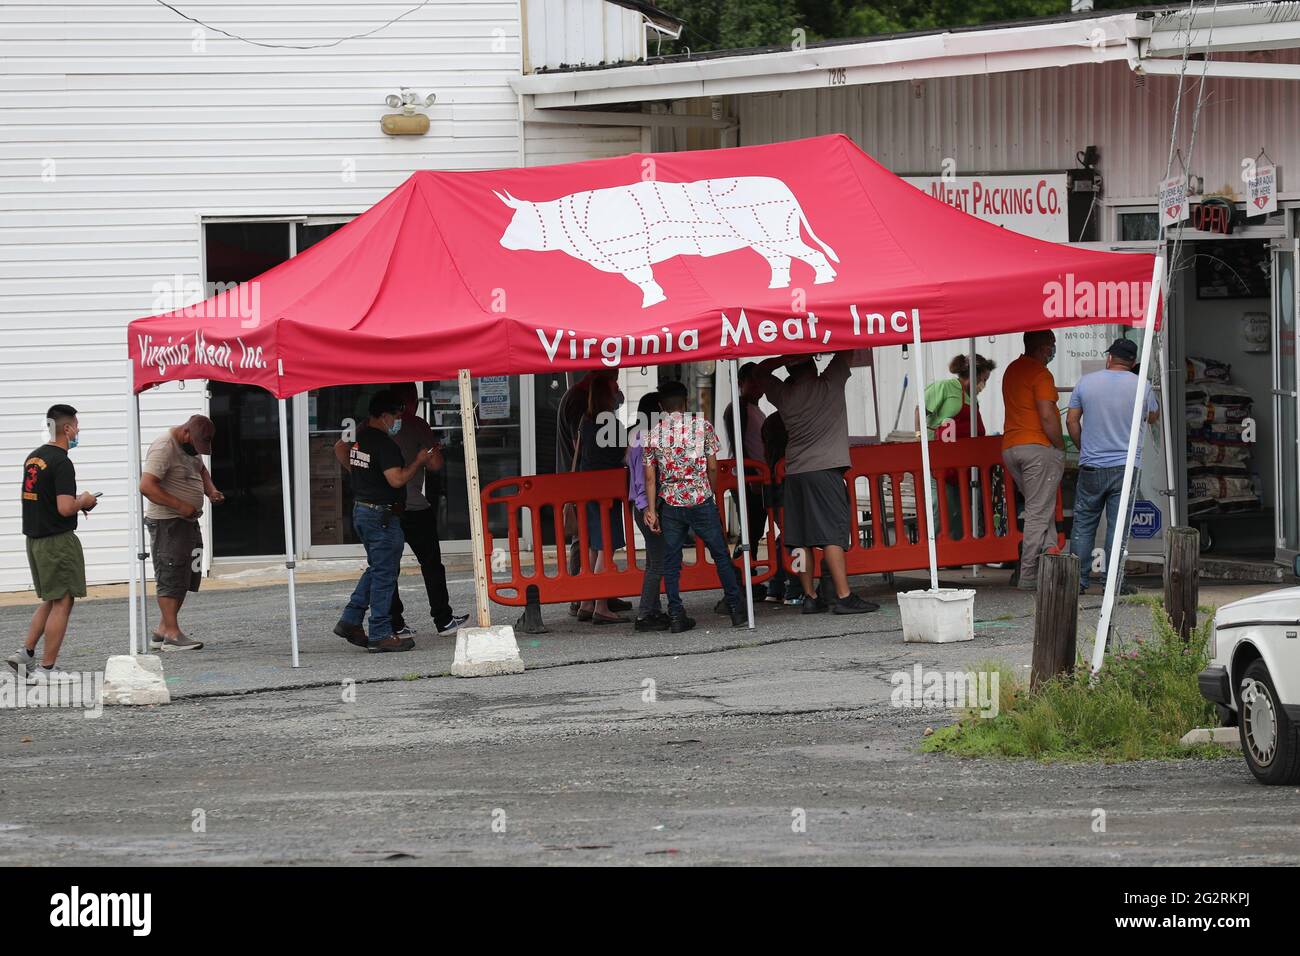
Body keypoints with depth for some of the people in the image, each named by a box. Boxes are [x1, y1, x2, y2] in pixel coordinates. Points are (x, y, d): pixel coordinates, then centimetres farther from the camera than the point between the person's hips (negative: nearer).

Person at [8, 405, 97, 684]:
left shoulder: (33, 458, 11)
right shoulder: (62, 463, -17)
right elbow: (65, 508, -25)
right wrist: (84, 501, -5)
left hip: (34, 539, 9)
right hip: (57, 541, -9)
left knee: (50, 601, 19)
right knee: (62, 603, -2)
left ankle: (25, 655, 13)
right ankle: (47, 669, -1)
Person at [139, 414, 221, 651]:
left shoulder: (189, 445, 12)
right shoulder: (164, 448, -18)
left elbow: (201, 470, 30)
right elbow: (147, 486, -27)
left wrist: (211, 490, 9)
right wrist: (180, 505, -27)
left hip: (188, 521, 10)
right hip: (167, 523, -10)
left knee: (186, 578, 10)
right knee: (171, 578, -9)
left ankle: (162, 631, 15)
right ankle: (172, 634, -9)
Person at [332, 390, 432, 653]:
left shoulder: (359, 435, 8)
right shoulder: (384, 444, -20)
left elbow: (339, 449, 27)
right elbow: (396, 479, -26)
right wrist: (418, 462, -12)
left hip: (360, 510, 9)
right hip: (382, 515, -9)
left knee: (376, 569, 21)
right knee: (384, 575, -3)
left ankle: (351, 620, 17)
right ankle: (380, 635, 0)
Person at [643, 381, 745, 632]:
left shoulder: (653, 433, 2)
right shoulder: (702, 425, -1)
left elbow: (651, 477, 1)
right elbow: (712, 467, 1)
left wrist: (651, 509, 3)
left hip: (670, 502, 1)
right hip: (700, 499, -1)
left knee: (671, 561, 6)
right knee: (721, 555, 7)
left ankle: (676, 616, 2)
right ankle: (737, 609, 6)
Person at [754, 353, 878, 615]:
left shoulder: (783, 394, 7)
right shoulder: (829, 385, -2)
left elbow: (762, 368, 24)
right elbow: (847, 351, 10)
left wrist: (789, 357, 17)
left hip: (794, 473, 4)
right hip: (825, 469, -4)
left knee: (800, 539, 5)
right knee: (832, 535, -9)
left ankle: (810, 597, 5)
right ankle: (844, 596, -15)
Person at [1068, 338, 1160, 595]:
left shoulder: (1086, 382, 0)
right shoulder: (1141, 386, -2)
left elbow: (1072, 420, 5)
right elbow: (1153, 416, 14)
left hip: (1091, 466, 1)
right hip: (1126, 466, -1)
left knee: (1083, 525, 9)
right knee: (1118, 526, 2)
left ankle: (1079, 580, 8)